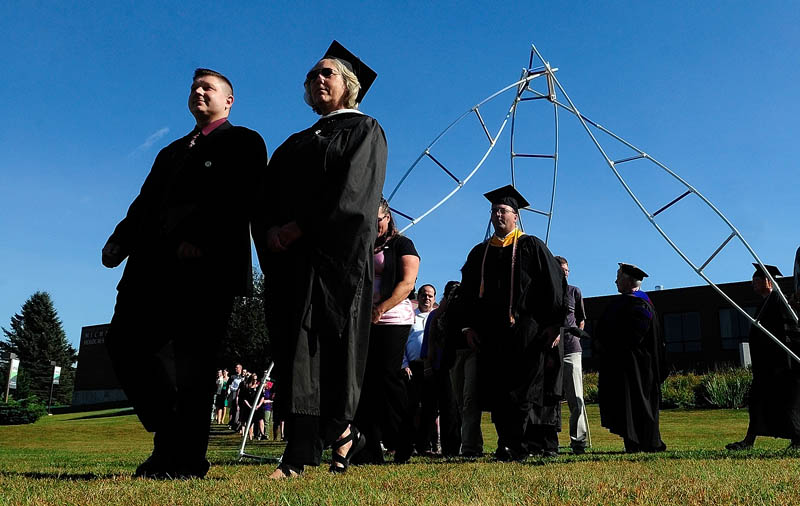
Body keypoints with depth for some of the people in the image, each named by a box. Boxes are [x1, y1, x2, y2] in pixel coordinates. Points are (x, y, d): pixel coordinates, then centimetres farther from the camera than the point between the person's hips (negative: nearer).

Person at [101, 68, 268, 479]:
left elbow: (239, 199, -9)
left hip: (206, 265, -7)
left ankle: (184, 459, 1)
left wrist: (199, 238, -22)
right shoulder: (171, 152, 31)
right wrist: (120, 241, 2)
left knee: (188, 357, -8)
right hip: (155, 265, 7)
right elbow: (146, 202, 20)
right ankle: (172, 435, 14)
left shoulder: (243, 142, 8)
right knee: (123, 342, 1)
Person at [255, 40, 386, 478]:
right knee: (295, 344, 0)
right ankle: (341, 431, 8)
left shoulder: (364, 130, 7)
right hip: (290, 256, 7)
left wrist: (300, 226, -16)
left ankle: (298, 456, -4)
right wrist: (270, 231, -7)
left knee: (323, 341, -9)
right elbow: (269, 196, 14)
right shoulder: (297, 143, 26)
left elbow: (351, 191, -10)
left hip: (336, 252, -6)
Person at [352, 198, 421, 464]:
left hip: (392, 321, -5)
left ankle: (402, 446, 1)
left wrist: (381, 309, -18)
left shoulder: (402, 245, 6)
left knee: (388, 377, -9)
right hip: (363, 321, 5)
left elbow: (407, 283, -7)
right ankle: (370, 450, 3)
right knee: (366, 380, 0)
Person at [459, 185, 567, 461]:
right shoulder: (480, 253, 17)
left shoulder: (531, 247, 4)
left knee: (524, 389, -8)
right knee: (499, 392, 3)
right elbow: (468, 293, 18)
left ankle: (516, 445, -8)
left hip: (528, 331, -5)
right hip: (492, 333, 5)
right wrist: (469, 326, 7)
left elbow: (554, 284, -1)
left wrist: (553, 323, -9)